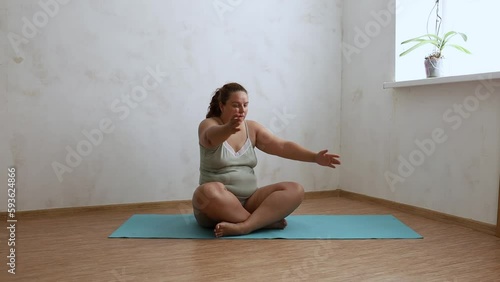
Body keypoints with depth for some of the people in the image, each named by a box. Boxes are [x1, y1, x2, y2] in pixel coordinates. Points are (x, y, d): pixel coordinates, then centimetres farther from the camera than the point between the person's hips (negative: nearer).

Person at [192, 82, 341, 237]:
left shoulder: (252, 128, 8)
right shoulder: (208, 125, -5)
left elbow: (282, 146, -3)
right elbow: (213, 135, -30)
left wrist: (315, 157, -18)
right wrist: (229, 128, -54)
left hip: (249, 200, 4)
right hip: (216, 206, -4)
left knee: (295, 190, -16)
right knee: (209, 191, -38)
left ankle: (241, 227, -34)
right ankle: (265, 220, -23)